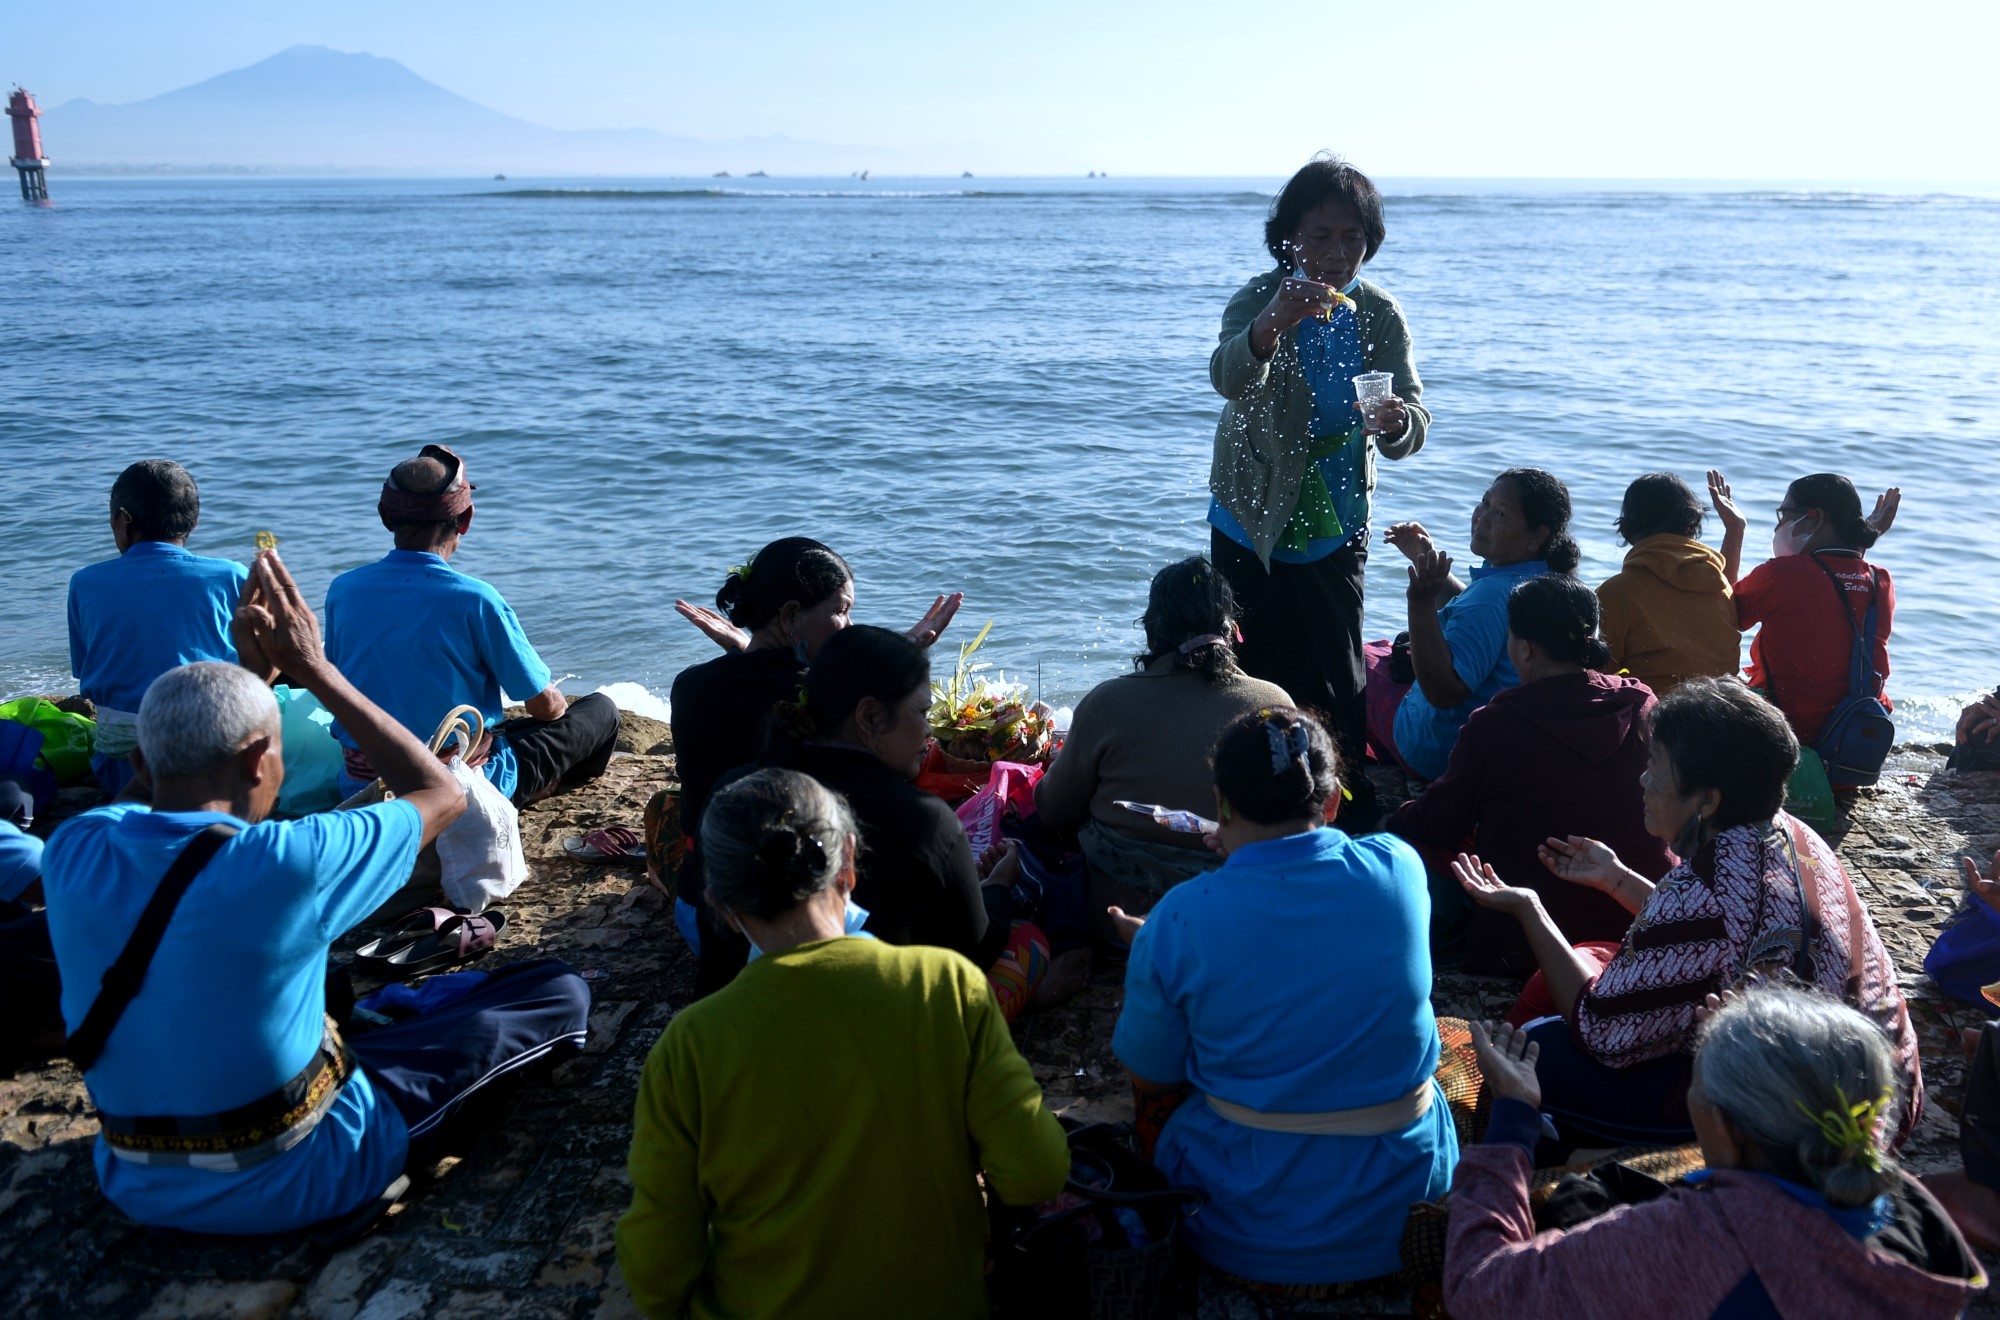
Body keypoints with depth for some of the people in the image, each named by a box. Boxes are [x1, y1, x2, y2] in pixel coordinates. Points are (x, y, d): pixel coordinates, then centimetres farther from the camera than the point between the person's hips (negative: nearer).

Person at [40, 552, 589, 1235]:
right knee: (559, 990, 4)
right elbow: (442, 794, -9)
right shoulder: (287, 863, -27)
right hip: (297, 1181, -6)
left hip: (134, 1186, 6)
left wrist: (249, 669, 7)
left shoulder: (73, 853, -13)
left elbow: (148, 784, 13)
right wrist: (313, 670, -7)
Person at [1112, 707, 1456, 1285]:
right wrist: (1251, 861, 14)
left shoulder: (1179, 919, -19)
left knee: (1159, 1095, 26)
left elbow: (1151, 1076, -3)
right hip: (1403, 1214, 3)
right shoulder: (1400, 869, -12)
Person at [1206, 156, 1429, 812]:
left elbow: (1412, 421, -14)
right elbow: (1228, 377, -38)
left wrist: (1397, 422, -39)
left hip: (1338, 527, 2)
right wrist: (1270, 327, -59)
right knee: (1254, 675, 6)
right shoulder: (1260, 299, -15)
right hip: (1253, 522, -2)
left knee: (1335, 677, 6)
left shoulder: (1380, 314, -5)